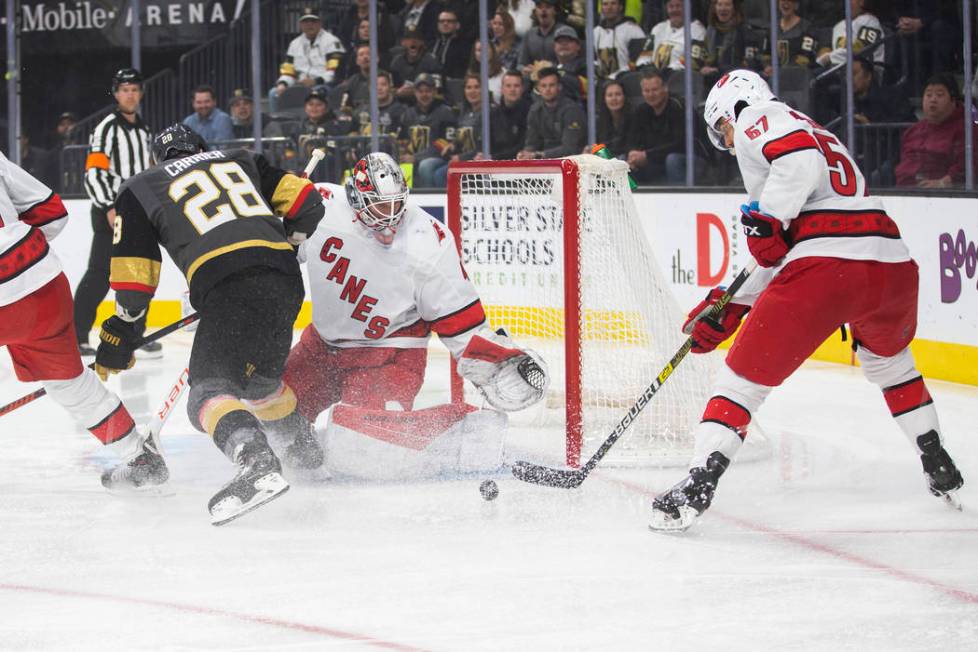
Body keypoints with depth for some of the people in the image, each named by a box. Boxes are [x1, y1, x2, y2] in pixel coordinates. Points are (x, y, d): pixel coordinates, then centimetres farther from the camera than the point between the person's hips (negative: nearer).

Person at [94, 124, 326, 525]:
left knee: (210, 387, -9)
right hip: (285, 281, 5)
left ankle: (257, 465, -36)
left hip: (226, 287, -5)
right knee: (257, 375, 29)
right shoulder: (239, 160, 29)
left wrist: (118, 338, 23)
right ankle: (302, 448, 46)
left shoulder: (140, 189, 19)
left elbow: (134, 278, 14)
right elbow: (306, 202, 22)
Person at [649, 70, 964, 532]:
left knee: (746, 375, 3)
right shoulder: (812, 132, 35)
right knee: (887, 356, 37)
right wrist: (729, 310, 30)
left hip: (826, 267, -8)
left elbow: (801, 159, -16)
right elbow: (782, 253, 33)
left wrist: (765, 219, -12)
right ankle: (940, 470, 36)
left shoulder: (757, 119, 10)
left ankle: (697, 487, -4)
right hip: (893, 264, 8)